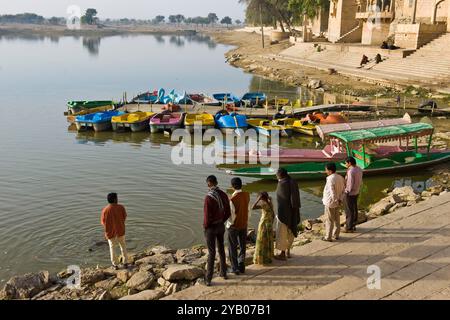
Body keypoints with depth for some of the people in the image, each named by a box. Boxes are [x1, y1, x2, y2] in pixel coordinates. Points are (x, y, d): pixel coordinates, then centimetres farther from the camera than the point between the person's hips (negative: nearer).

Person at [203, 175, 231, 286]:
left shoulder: (209, 197, -24)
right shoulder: (224, 195, -3)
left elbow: (207, 215, -21)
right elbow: (228, 213, 2)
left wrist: (205, 226, -4)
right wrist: (221, 221, 13)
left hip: (211, 227, -6)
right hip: (221, 226, 6)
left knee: (211, 253, 0)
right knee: (221, 249, 19)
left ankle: (208, 279, 7)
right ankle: (223, 273, 31)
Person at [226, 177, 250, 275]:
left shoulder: (233, 199, -25)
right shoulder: (247, 195, -7)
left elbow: (231, 215, -20)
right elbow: (247, 207, 3)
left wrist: (228, 225, -3)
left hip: (234, 226, -5)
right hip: (244, 224, 5)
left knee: (232, 248, 10)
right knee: (242, 246, 17)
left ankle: (235, 268, 15)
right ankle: (241, 266, 24)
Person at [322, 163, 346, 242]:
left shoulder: (330, 179, -22)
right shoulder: (340, 177, 3)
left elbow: (332, 191, -25)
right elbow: (343, 189, 5)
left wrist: (336, 200, -15)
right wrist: (340, 199, 2)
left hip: (330, 202, -8)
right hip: (337, 202, 8)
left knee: (329, 220, 2)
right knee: (336, 219, 17)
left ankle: (328, 237, 8)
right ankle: (336, 235, 26)